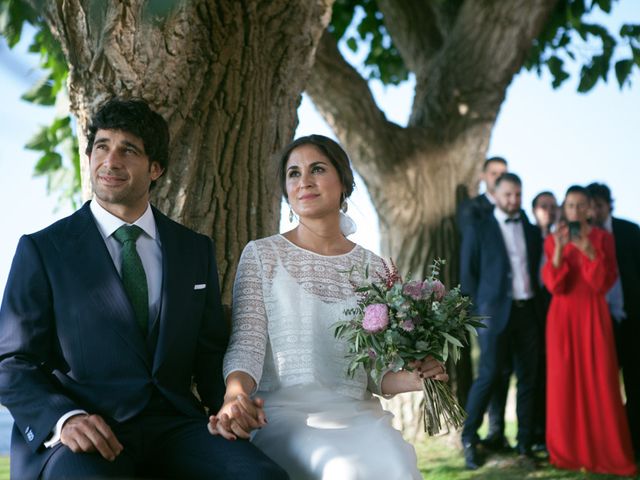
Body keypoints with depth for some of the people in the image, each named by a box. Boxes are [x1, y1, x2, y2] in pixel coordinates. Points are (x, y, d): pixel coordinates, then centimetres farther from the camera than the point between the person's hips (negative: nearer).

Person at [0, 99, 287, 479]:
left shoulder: (196, 250, 15)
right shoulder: (42, 249, 5)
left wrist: (228, 403, -5)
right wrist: (64, 419, -18)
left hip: (174, 425, 3)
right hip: (82, 436, -3)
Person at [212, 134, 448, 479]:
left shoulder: (372, 268, 13)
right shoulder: (262, 254, 7)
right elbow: (247, 343, -4)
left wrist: (412, 379, -8)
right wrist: (235, 397, -25)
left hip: (358, 413, 3)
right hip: (285, 413, -3)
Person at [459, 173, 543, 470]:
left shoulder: (532, 231, 14)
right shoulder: (479, 230, 3)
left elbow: (538, 268, 14)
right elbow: (468, 274, 2)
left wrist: (536, 299, 3)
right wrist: (482, 310, -2)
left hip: (527, 312, 4)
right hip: (496, 312, -4)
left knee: (527, 379, 4)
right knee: (489, 376, -8)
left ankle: (524, 446, 12)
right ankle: (469, 439, 7)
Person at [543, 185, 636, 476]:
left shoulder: (603, 238, 2)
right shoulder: (553, 240, 6)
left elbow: (604, 284, -7)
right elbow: (554, 286, -5)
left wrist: (589, 252, -20)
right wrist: (559, 250, -17)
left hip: (593, 315, -1)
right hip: (562, 315, 1)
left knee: (600, 382, -5)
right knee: (564, 382, 0)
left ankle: (606, 453, 3)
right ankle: (567, 451, 9)